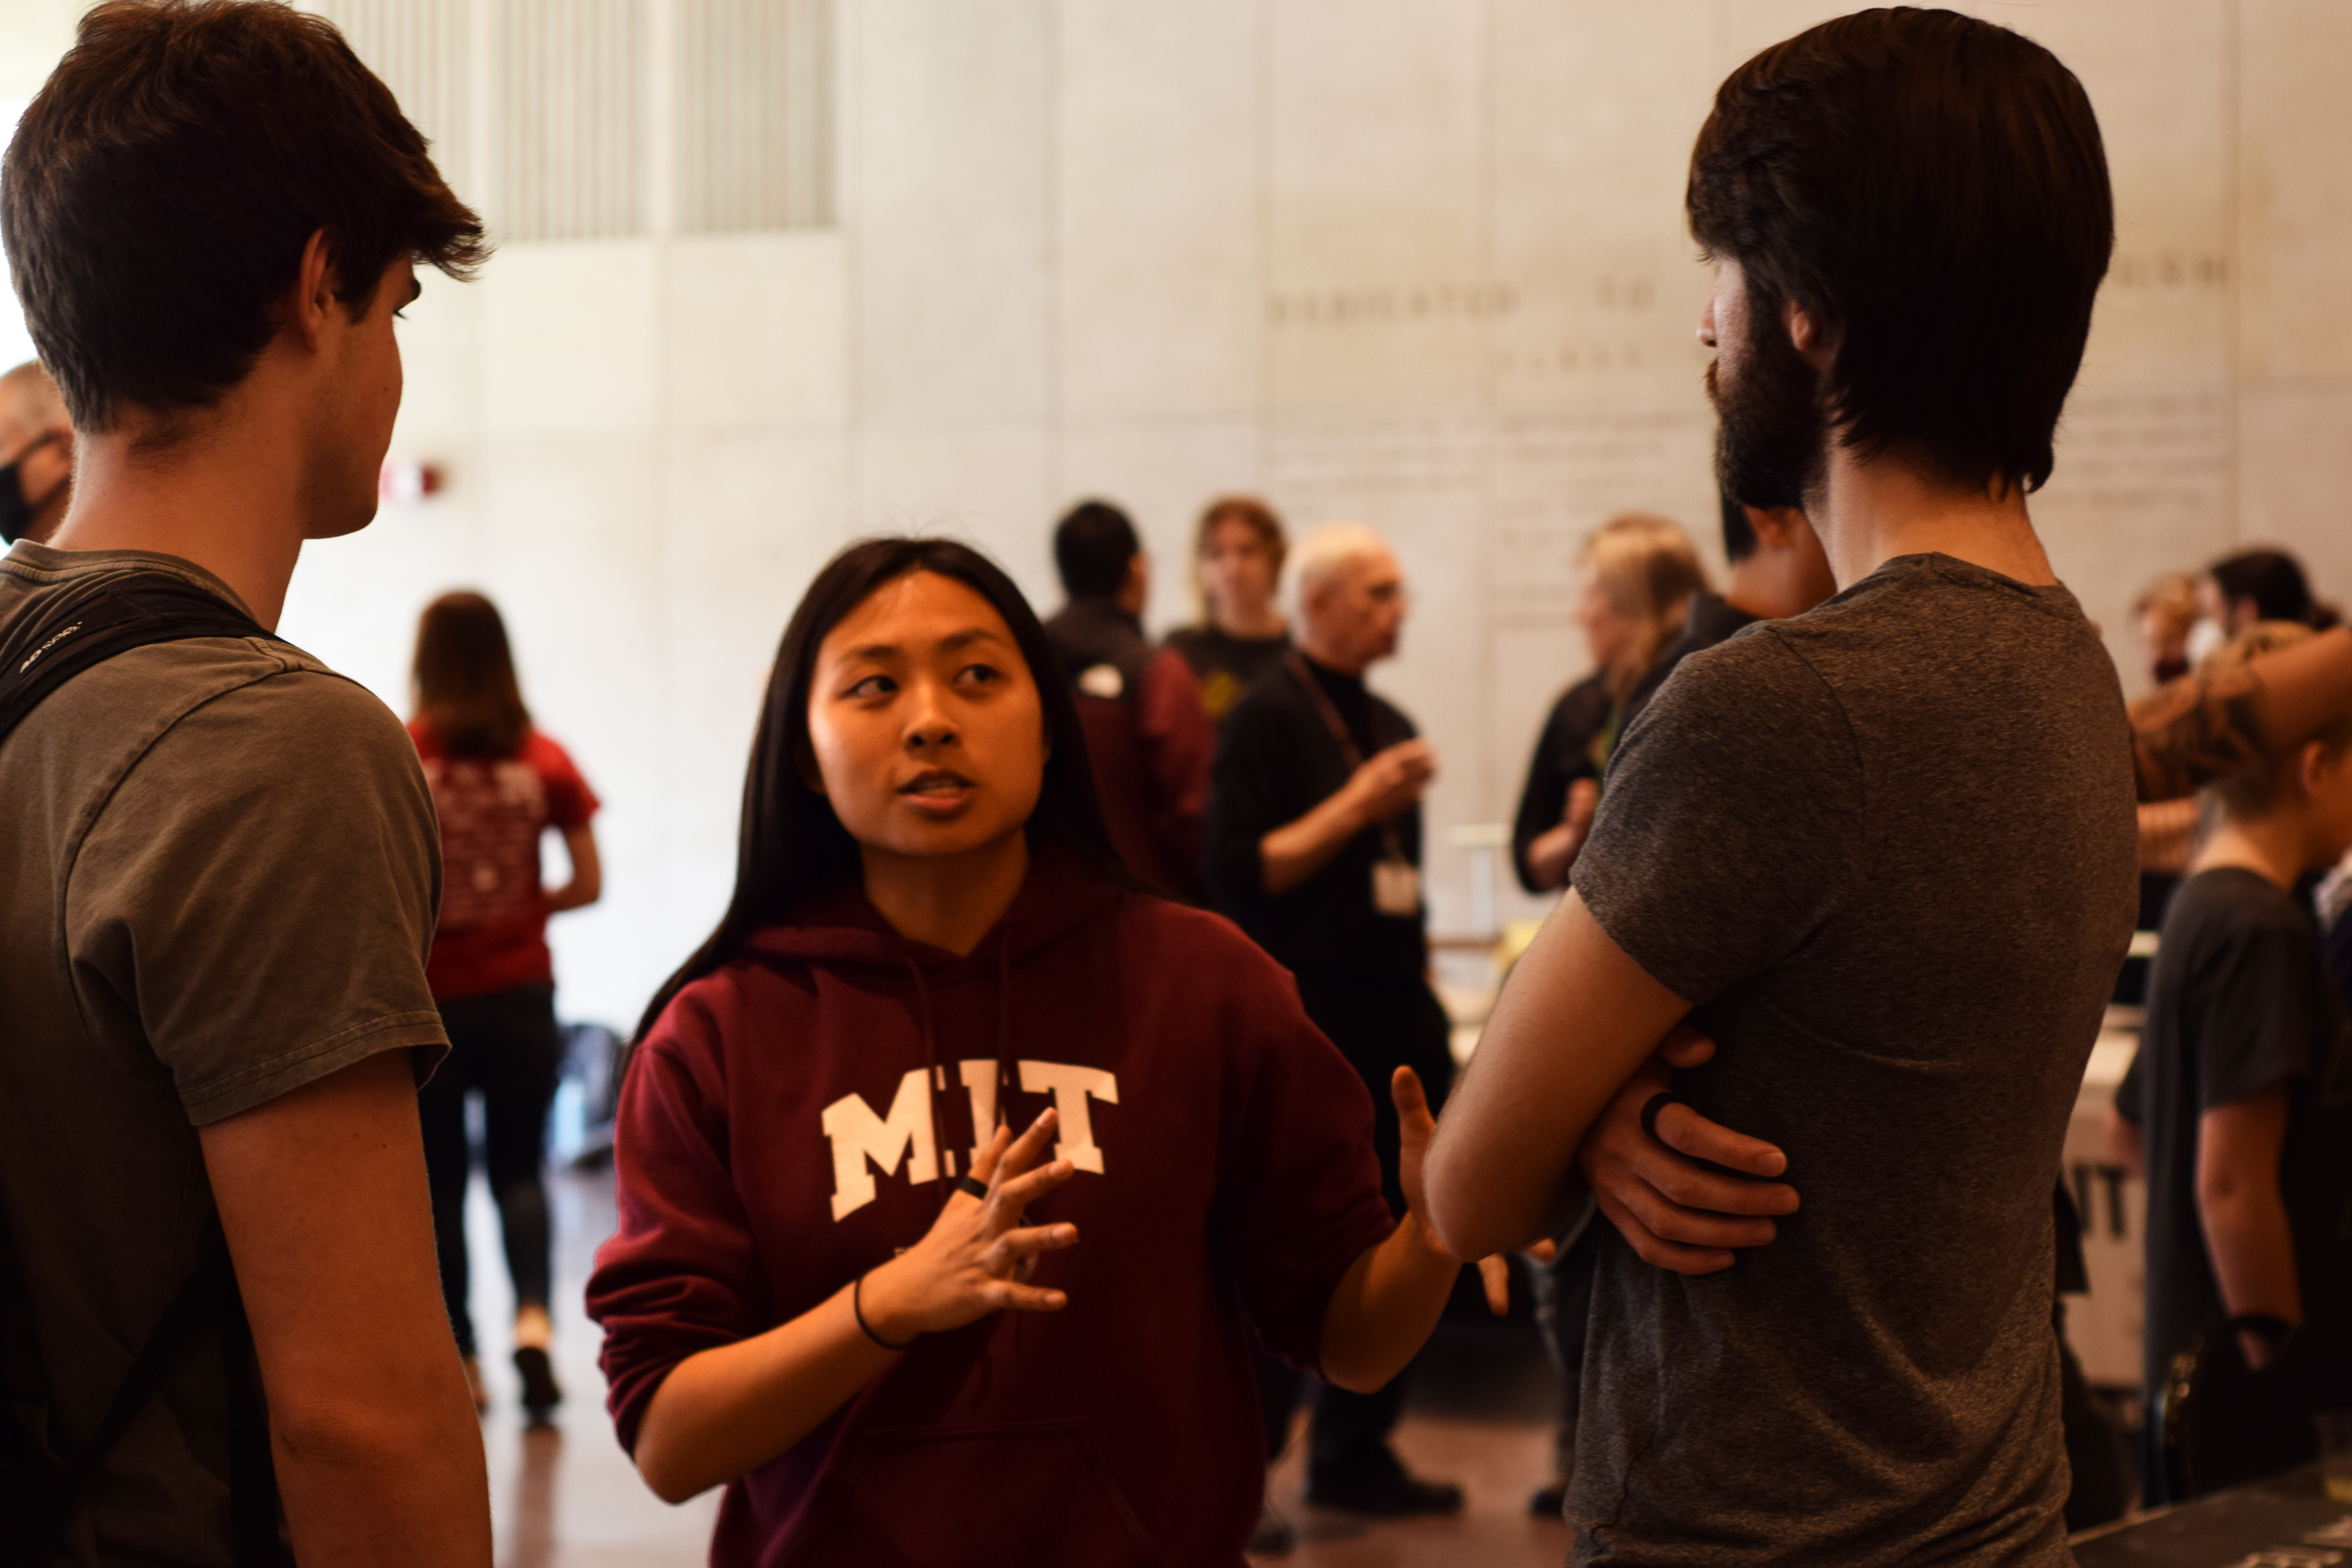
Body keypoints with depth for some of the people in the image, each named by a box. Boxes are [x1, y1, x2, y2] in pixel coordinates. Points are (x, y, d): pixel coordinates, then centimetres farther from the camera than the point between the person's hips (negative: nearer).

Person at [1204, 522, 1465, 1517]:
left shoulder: (1387, 725, 16)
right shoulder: (1267, 716, -8)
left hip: (1396, 1019, 8)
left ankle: (1354, 1459, 21)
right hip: (1308, 1022, -8)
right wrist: (1356, 806, -17)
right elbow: (1237, 875, -16)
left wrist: (1418, 976, 16)